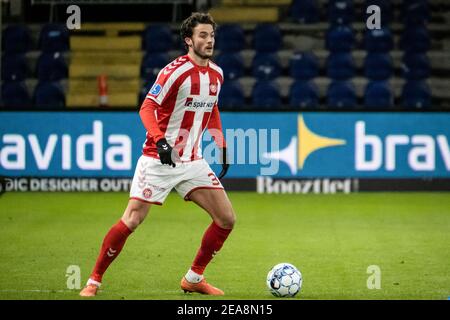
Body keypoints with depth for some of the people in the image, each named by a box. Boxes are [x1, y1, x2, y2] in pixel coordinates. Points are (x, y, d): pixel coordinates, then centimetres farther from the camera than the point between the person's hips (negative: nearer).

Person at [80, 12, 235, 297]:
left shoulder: (216, 74, 7)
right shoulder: (175, 71, -15)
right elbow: (147, 108, -21)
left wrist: (222, 146, 17)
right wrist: (160, 140, -36)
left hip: (192, 161, 6)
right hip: (158, 160, -6)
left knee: (227, 219, 0)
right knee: (131, 221, -12)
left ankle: (194, 278, 15)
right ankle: (94, 281, 2)